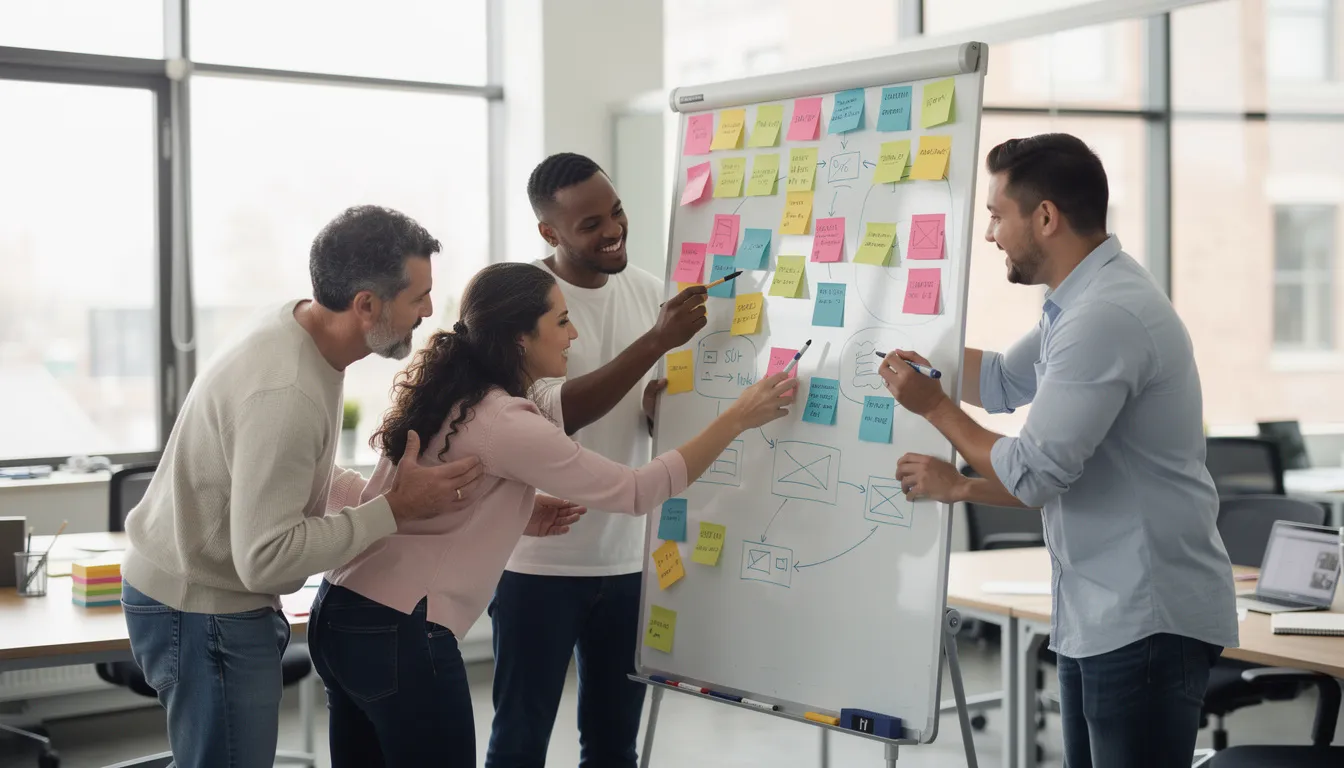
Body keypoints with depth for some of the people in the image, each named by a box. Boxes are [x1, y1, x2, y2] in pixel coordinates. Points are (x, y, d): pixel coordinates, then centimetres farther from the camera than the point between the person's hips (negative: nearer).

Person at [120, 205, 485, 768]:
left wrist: (401, 496, -3)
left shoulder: (299, 328, -2)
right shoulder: (286, 394, -31)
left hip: (210, 591, 9)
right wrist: (396, 510, -25)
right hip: (202, 613, -9)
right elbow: (266, 558, -30)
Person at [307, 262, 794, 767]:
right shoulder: (506, 425, -18)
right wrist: (740, 417, -9)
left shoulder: (450, 393, 9)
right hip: (399, 636, -9)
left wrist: (520, 520, 10)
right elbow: (638, 493, -15)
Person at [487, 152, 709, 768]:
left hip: (627, 557, 5)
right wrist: (657, 340, -28)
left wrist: (664, 406, -12)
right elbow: (554, 414, -23)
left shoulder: (647, 290, 4)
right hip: (540, 559, -5)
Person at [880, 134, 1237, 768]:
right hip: (1100, 612, 10)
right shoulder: (1084, 299, 10)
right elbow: (1003, 383, 23)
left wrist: (933, 406, -8)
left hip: (1144, 619, -10)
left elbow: (1033, 474, -22)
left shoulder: (1105, 317, -23)